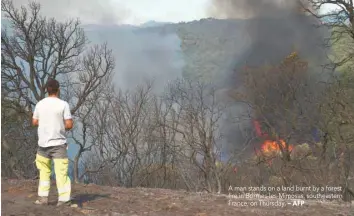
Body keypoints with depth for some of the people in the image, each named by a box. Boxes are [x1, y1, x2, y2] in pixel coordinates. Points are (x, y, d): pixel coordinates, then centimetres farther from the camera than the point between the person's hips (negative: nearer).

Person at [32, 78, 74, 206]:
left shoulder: (40, 104, 3)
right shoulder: (63, 104, -9)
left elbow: (34, 122, 12)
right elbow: (69, 125, -11)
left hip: (43, 143, 4)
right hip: (58, 143, -4)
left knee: (44, 171, 16)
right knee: (61, 172, 0)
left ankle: (43, 197, 15)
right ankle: (63, 199, 0)